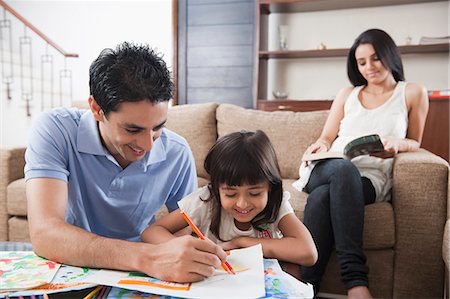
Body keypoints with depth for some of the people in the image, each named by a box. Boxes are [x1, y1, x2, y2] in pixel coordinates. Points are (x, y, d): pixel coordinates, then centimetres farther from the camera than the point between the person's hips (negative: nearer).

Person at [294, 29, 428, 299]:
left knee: (323, 196, -38)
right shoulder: (347, 95, 23)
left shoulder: (413, 93, 16)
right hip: (328, 170, 2)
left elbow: (415, 142, 19)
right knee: (344, 168, -39)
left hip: (371, 179, -2)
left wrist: (397, 144, -6)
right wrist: (320, 146, -5)